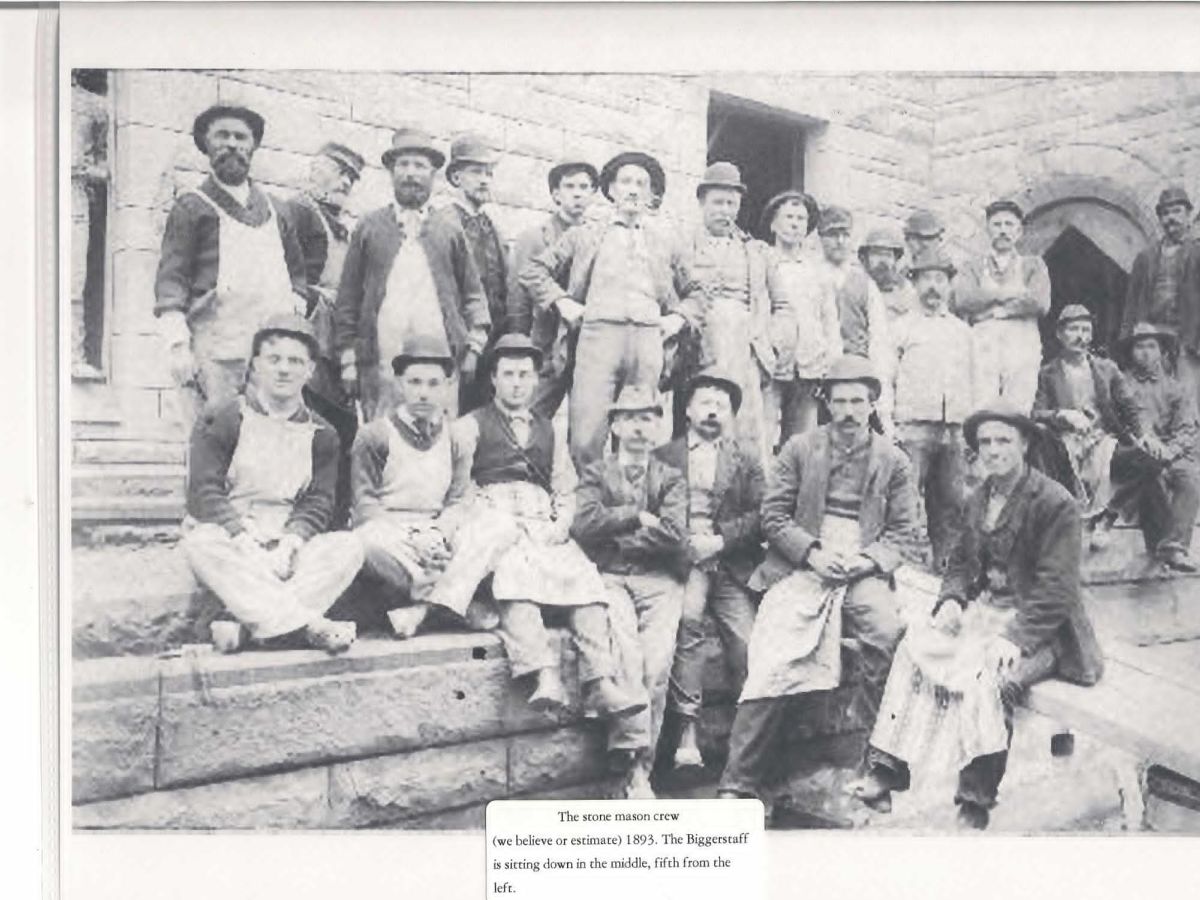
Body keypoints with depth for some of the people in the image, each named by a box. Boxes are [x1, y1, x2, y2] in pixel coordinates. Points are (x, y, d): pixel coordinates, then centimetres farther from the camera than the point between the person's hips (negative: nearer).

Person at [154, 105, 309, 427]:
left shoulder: (272, 210, 22)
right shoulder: (192, 207, 7)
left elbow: (296, 270, 30)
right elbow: (170, 280, 0)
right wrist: (177, 345, -10)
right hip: (215, 353, -4)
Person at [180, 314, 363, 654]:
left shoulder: (320, 434, 11)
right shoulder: (221, 420, 1)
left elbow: (319, 502, 3)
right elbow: (205, 492, -8)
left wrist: (289, 544, -17)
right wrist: (247, 543, -21)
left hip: (285, 548, 3)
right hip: (229, 541, -3)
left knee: (348, 546, -22)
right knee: (201, 544, -36)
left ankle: (266, 623, -41)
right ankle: (304, 625, -46)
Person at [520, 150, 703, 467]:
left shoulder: (663, 246, 24)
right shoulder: (586, 235, 17)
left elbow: (694, 292, 30)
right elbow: (533, 270, 15)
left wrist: (678, 318, 12)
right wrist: (562, 302, 2)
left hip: (648, 337, 2)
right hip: (599, 332, -2)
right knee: (587, 440, -13)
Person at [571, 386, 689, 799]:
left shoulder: (671, 478, 16)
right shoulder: (595, 473, 16)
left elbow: (675, 534, -1)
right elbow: (583, 524, -3)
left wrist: (615, 530, 1)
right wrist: (638, 517, -2)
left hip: (659, 581, 1)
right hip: (611, 579, -1)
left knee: (657, 663, -21)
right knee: (626, 653, -27)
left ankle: (636, 769, -15)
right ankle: (635, 765, -26)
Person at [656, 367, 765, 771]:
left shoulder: (746, 459, 18)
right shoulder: (664, 456, 16)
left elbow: (759, 514, 6)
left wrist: (720, 540, -8)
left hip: (729, 561, 2)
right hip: (682, 557, -2)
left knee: (746, 642, -15)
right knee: (687, 617, -28)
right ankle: (687, 728, -26)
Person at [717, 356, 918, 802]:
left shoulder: (894, 461, 12)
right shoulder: (799, 449, 10)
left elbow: (901, 531, 10)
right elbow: (773, 515, 6)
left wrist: (867, 560, -9)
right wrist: (813, 552, -9)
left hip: (863, 572, 1)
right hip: (803, 566, -1)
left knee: (892, 632, -30)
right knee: (774, 661, -20)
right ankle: (738, 785, -15)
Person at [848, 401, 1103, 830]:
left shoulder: (1056, 503, -12)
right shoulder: (978, 499, 11)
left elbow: (1056, 588, -16)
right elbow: (961, 562, 17)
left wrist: (1015, 637, -25)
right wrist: (951, 600, -5)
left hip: (1037, 626, -7)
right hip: (985, 610, 7)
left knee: (991, 675, -33)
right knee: (913, 644, -17)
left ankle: (975, 808, -21)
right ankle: (885, 771, -19)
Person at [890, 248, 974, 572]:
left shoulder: (963, 330, 19)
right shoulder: (902, 328, 10)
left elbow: (971, 382, 19)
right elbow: (885, 380, 6)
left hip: (955, 429, 3)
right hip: (913, 426, -3)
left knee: (953, 503, 1)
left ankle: (945, 565, 8)